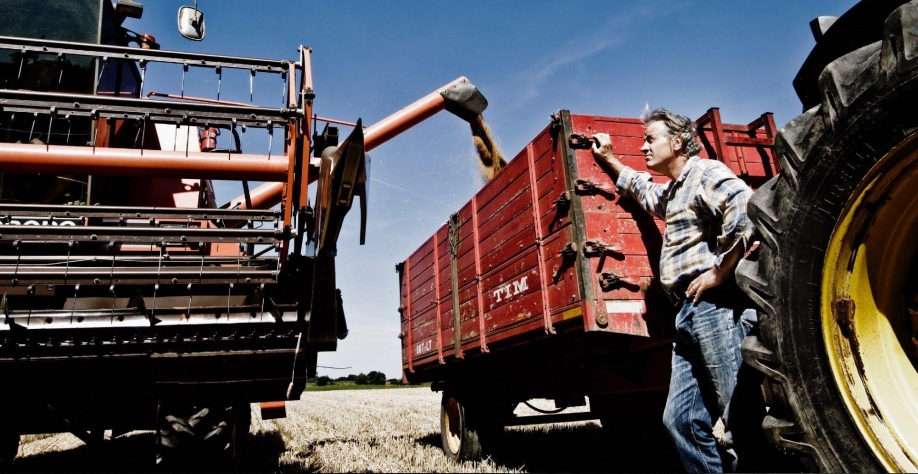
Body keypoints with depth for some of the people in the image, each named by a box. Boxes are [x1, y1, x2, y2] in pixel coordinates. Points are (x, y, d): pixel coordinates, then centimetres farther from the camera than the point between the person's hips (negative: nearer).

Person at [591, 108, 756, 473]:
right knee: (681, 419, 7)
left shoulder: (705, 172, -3)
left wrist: (719, 272, -18)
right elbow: (640, 188, 50)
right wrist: (608, 159, 47)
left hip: (717, 307, -10)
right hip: (690, 313, 10)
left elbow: (746, 209, -22)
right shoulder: (671, 192, 26)